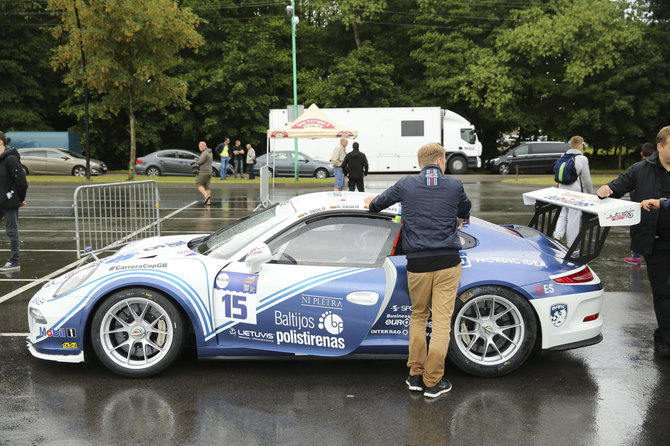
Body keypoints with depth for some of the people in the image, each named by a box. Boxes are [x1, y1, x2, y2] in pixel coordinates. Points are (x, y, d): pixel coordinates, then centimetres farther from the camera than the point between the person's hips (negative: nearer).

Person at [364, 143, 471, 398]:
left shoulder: (406, 185, 4)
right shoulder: (454, 186, 6)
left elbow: (376, 204, 21)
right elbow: (465, 212, 28)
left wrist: (371, 204, 46)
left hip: (418, 265, 1)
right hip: (448, 262, -1)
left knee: (418, 317, 17)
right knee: (442, 321, 3)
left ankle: (415, 376, 18)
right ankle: (433, 382, 7)